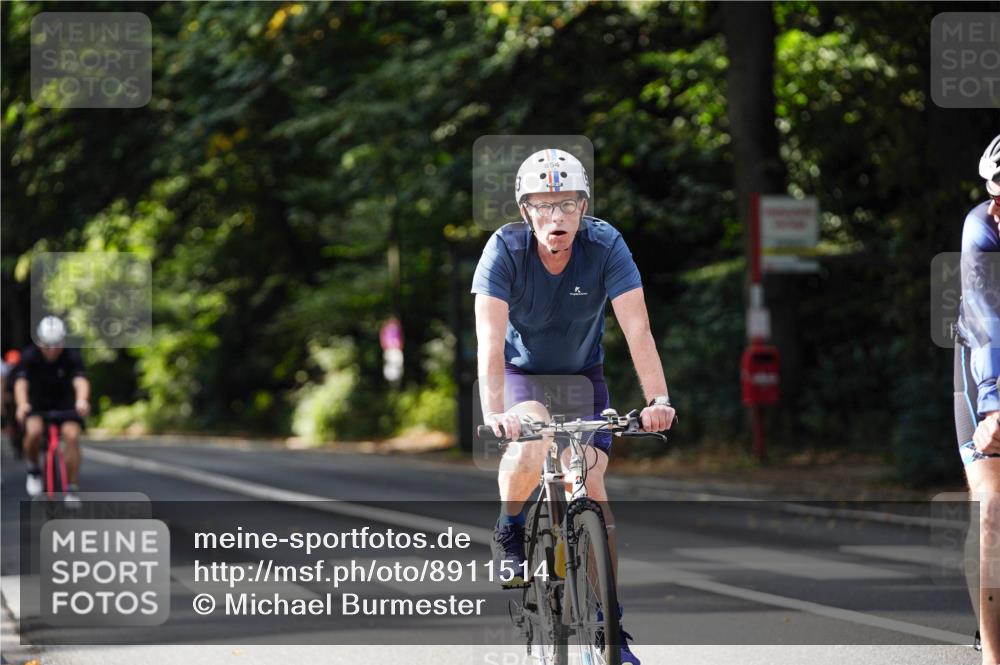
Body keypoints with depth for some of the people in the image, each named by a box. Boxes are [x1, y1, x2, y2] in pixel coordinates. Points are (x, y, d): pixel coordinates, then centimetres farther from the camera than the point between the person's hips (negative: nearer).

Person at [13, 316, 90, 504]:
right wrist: (22, 404, -58)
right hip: (37, 402, -1)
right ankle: (33, 470, -1)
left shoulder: (72, 356, -22)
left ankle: (72, 491, -11)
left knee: (72, 435, -23)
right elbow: (20, 382, -36)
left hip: (64, 402, 1)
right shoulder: (30, 356, -22)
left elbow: (80, 380, -38)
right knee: (34, 431, -30)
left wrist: (82, 401, -61)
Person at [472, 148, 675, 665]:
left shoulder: (605, 245, -22)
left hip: (582, 375, 1)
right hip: (521, 374, -1)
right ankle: (508, 532, -3)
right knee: (533, 445, -33)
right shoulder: (505, 248, -25)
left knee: (592, 487, -11)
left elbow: (636, 327, -28)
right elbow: (491, 337, -33)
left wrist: (658, 399, -41)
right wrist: (494, 412, -48)